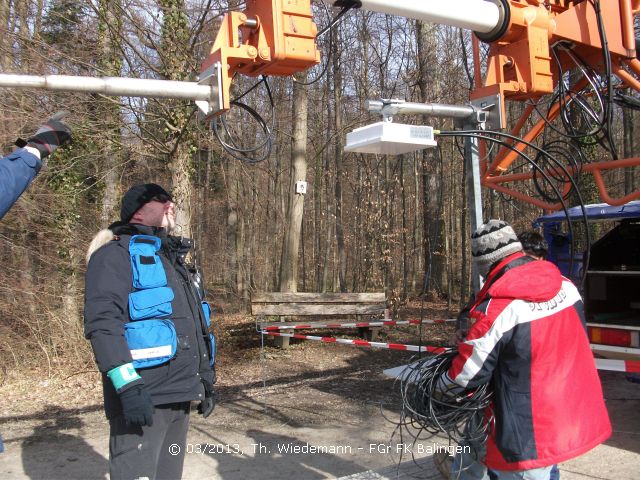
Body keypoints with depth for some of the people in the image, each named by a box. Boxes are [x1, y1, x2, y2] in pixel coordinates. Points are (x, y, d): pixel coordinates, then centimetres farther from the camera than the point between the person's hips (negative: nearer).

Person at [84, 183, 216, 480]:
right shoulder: (117, 253, -6)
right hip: (142, 398, -8)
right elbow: (102, 321, -19)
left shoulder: (176, 261, 22)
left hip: (180, 395, 8)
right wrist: (128, 385, -28)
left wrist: (206, 379, 23)